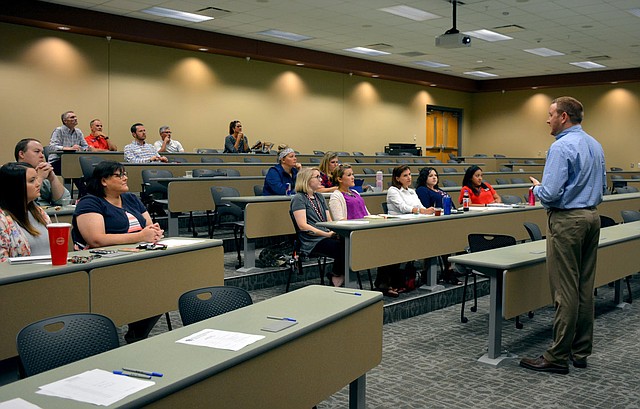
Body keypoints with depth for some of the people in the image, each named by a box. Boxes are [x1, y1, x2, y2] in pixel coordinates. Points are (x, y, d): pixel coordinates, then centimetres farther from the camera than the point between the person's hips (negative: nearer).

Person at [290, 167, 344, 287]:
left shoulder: (319, 197, 23)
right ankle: (336, 276, -3)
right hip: (312, 242, -7)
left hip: (326, 237, 7)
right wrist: (327, 234, -18)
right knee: (343, 249, -30)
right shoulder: (298, 198, -1)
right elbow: (303, 226, -12)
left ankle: (337, 276, -7)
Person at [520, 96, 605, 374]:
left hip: (567, 221, -9)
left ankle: (558, 357, 1)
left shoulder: (561, 147, -15)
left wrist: (537, 188, -1)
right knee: (585, 287, 12)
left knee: (565, 291, -5)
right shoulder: (595, 145, 14)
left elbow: (549, 194, -20)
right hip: (592, 218, 9)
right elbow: (602, 189, 21)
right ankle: (581, 351, 19)